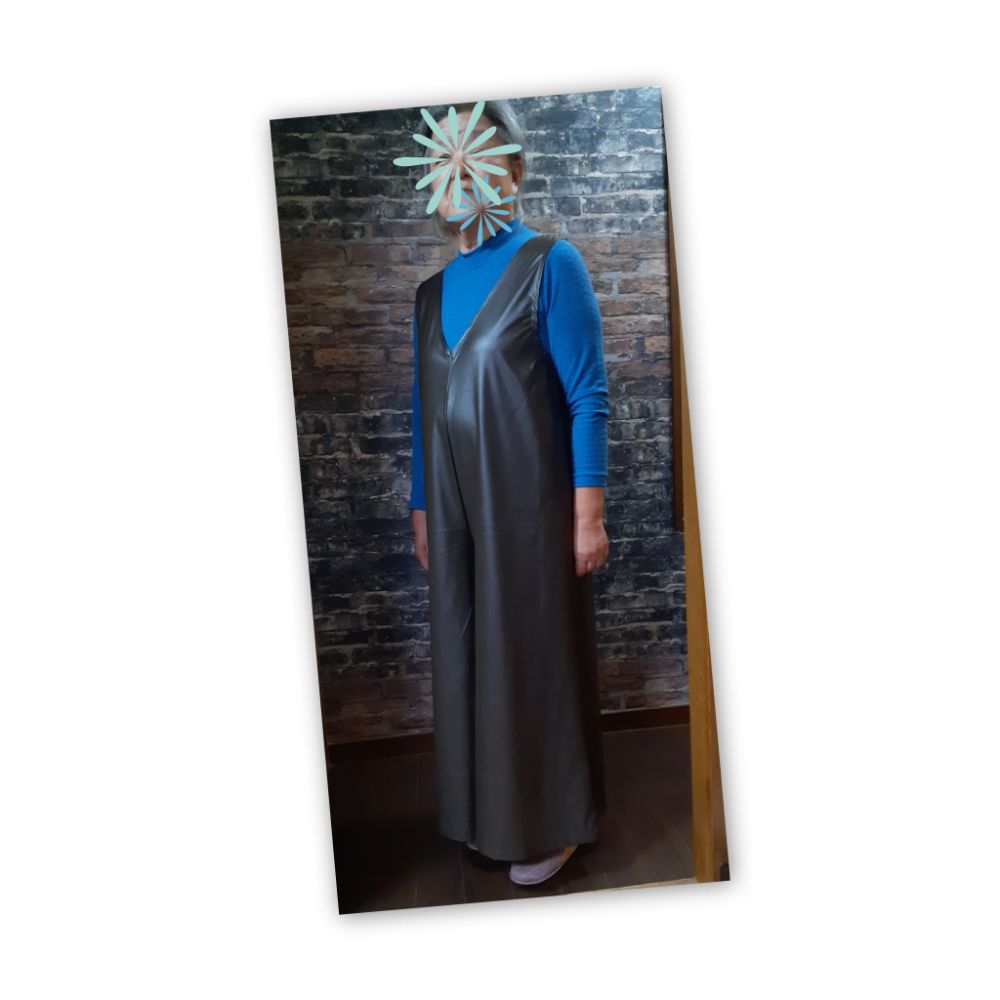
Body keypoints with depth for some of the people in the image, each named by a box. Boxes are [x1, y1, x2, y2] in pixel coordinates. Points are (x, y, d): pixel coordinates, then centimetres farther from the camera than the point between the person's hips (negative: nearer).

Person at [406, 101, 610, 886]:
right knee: (468, 655, 13)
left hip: (528, 506, -6)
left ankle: (553, 823, 26)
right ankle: (488, 811, 34)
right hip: (457, 511, 6)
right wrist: (421, 509, 14)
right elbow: (426, 407, 14)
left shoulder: (548, 263, -6)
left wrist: (588, 512, -15)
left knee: (536, 656, 5)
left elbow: (587, 397, -10)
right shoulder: (433, 284, 11)